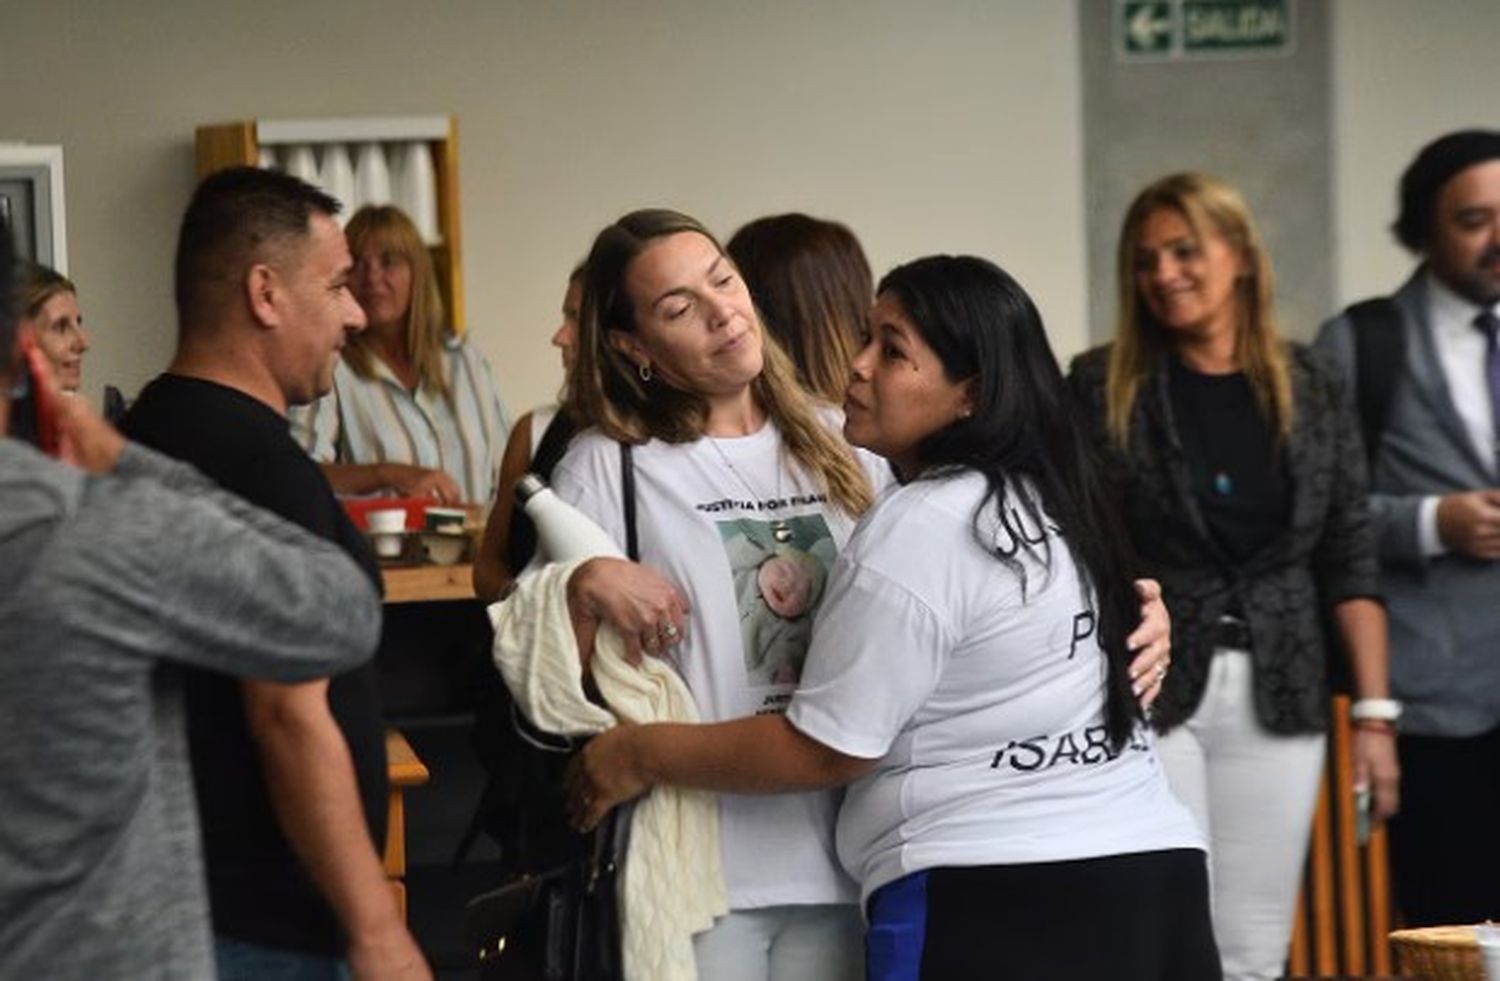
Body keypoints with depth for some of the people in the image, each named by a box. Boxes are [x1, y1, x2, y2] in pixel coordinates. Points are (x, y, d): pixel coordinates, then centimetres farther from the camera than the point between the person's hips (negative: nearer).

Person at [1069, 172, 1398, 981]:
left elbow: (1350, 562, 6)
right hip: (1146, 696, -3)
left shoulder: (1310, 388, 7)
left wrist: (1374, 711, 1)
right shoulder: (1103, 388, -1)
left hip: (1277, 699, 3)